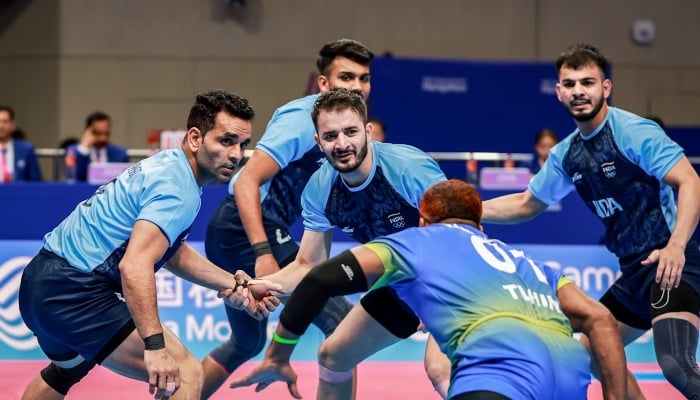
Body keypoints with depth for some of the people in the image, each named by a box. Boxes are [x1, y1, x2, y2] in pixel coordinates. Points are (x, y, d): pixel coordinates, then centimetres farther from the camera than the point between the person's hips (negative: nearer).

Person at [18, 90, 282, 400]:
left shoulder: (168, 166, 12)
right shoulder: (178, 188, -18)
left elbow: (174, 253, 22)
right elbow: (135, 266, -31)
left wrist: (238, 285, 15)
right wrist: (155, 346, -37)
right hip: (74, 291, -11)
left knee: (65, 371, 39)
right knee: (185, 373, -19)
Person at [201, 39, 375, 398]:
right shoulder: (304, 119, -16)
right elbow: (246, 181, -24)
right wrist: (263, 253, -32)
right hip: (249, 231, -10)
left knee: (247, 342, 25)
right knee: (342, 322, -13)